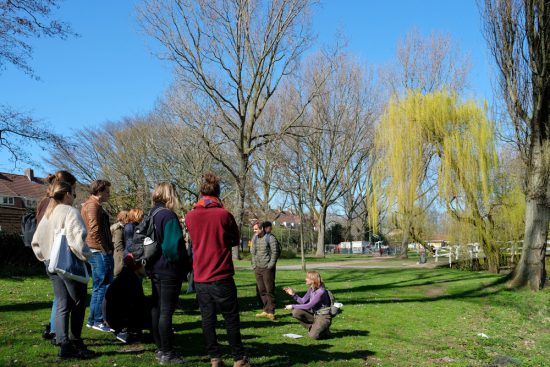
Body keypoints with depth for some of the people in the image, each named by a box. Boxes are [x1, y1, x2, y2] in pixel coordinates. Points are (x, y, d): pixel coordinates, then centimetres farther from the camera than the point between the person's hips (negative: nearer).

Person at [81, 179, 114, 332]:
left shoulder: (89, 204, 21)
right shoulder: (93, 206, -13)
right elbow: (95, 231, -22)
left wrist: (107, 248, 20)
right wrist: (106, 250, -17)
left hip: (98, 252, 11)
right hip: (100, 252, -11)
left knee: (98, 287, 15)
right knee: (103, 286, -6)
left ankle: (93, 320, 22)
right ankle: (98, 320, 0)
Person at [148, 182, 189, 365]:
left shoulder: (151, 215, 9)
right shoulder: (169, 216, -17)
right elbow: (174, 246, -23)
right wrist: (184, 266, -9)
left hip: (155, 269, 9)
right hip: (169, 271, -9)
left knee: (157, 308, 15)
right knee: (167, 311, -2)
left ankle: (161, 348, 27)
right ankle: (167, 353, 5)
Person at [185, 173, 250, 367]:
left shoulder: (190, 216, 1)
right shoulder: (224, 214, -9)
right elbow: (236, 240, 4)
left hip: (200, 278, 4)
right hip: (222, 278, -3)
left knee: (207, 319, 9)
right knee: (231, 319, 6)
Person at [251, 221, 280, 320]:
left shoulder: (270, 238, -8)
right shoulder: (254, 238, 12)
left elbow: (275, 252, -10)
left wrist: (271, 265, -14)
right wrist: (254, 264, 11)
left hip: (267, 268, -7)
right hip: (257, 268, 7)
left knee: (269, 290, -3)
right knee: (261, 290, 9)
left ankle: (271, 312, 3)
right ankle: (265, 310, 17)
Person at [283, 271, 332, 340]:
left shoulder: (321, 292, -23)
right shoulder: (311, 289, 3)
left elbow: (309, 306, -24)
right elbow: (303, 301, 8)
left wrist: (293, 306, -18)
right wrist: (293, 294, -4)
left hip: (323, 317, -8)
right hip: (314, 315, 8)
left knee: (313, 335, -25)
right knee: (296, 312, -11)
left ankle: (324, 331, 7)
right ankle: (313, 328, 2)